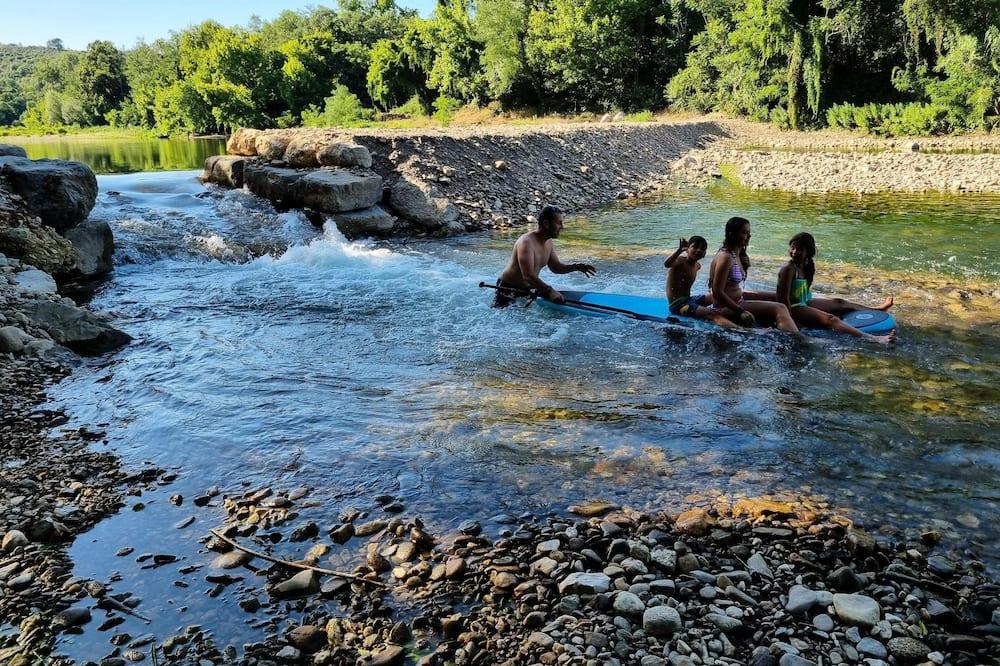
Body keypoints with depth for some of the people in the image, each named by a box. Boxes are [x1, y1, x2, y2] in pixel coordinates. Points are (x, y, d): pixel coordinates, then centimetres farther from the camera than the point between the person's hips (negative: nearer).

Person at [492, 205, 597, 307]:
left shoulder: (548, 242, 3)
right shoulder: (526, 242, -27)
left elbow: (555, 267, 13)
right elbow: (528, 276, -36)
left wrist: (575, 267, -6)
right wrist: (549, 291, -45)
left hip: (528, 288, 9)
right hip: (509, 288, -9)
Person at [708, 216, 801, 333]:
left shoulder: (738, 255, 12)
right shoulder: (726, 257, -18)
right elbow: (717, 292, -23)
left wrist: (745, 267, 3)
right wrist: (740, 311, -24)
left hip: (738, 302, 11)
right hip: (725, 309, -11)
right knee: (779, 309, -21)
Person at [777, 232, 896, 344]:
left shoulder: (806, 266, 5)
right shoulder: (788, 269, -22)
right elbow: (784, 297, -23)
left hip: (804, 302, 10)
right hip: (793, 308, -10)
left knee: (838, 302, 20)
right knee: (830, 319, -23)